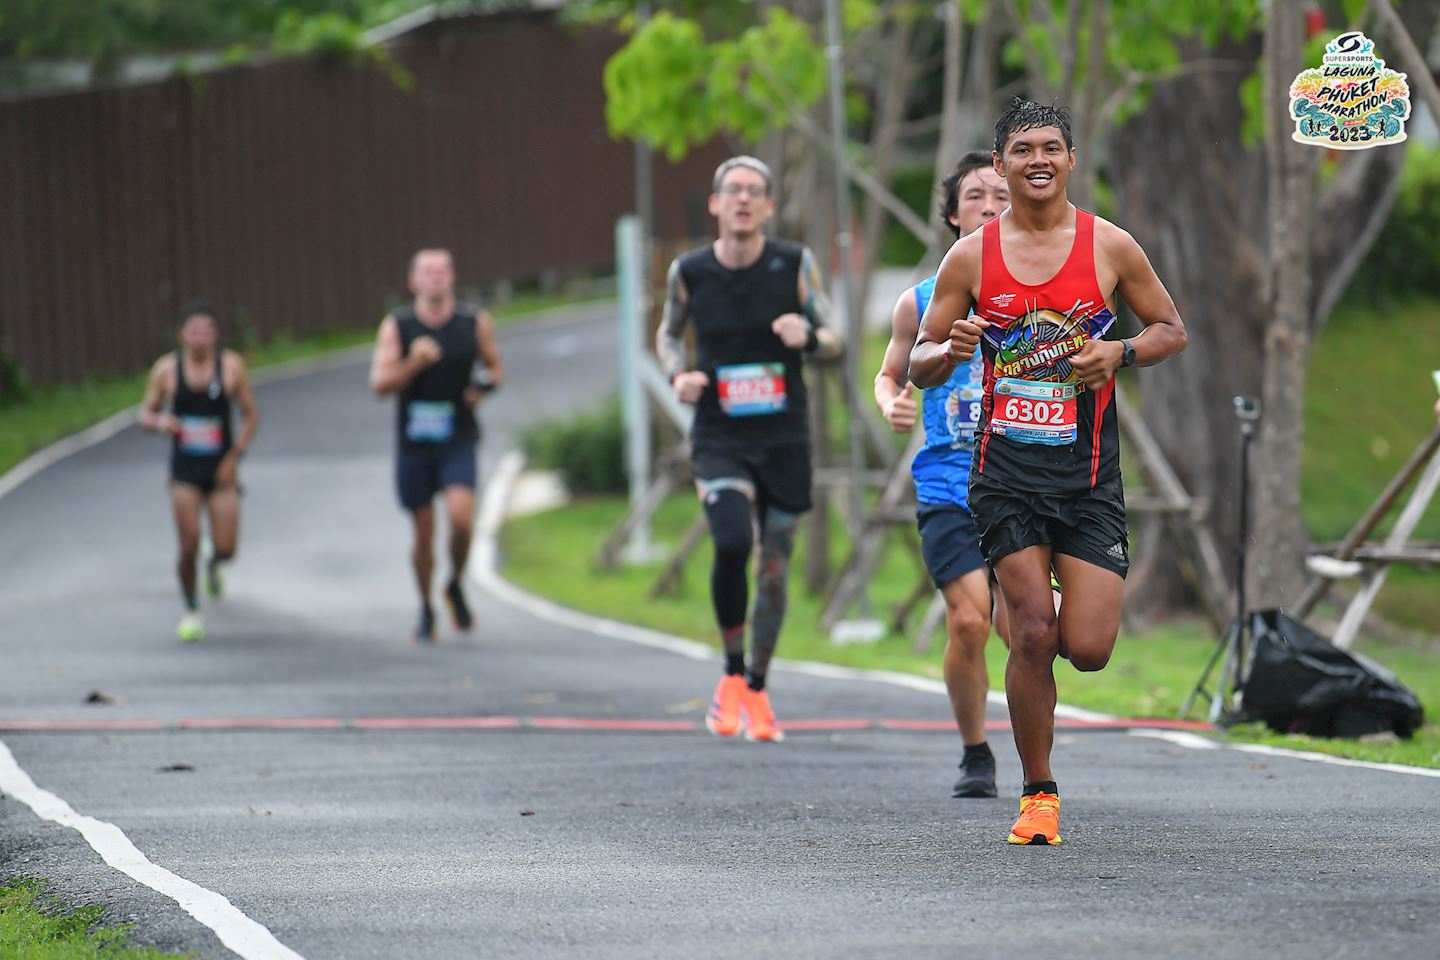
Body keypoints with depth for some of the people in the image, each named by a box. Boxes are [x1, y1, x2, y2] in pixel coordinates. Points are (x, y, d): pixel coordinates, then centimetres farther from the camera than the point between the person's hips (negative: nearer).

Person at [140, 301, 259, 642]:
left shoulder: (232, 365, -5)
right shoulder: (167, 369, -5)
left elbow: (251, 416, 2)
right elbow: (146, 413, 5)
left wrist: (235, 455, -9)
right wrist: (160, 422, -19)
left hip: (221, 470, 0)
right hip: (185, 470, 0)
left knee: (226, 547, -5)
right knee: (189, 545, -9)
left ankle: (213, 564, 34)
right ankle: (191, 611, 14)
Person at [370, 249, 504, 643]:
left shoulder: (475, 323, 1)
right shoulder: (396, 326, -2)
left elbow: (494, 367, 15)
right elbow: (379, 384, -7)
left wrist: (486, 384, -7)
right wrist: (413, 362, -24)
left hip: (458, 439, 0)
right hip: (413, 443, 1)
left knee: (460, 517, -20)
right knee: (424, 532, 6)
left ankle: (456, 586, 7)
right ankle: (426, 609, 26)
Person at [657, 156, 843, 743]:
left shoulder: (794, 264, -3)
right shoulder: (688, 272, -2)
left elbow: (832, 341, 4)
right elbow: (669, 333, 15)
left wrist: (807, 336, -19)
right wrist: (678, 375, -6)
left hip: (785, 438, 1)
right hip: (719, 439, -1)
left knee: (774, 570, 7)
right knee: (732, 544, -24)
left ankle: (758, 690, 28)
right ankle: (731, 674, -4)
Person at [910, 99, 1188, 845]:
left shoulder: (1110, 247, 0)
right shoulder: (971, 257, 1)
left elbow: (1172, 330, 10)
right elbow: (919, 365, 6)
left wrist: (1118, 354, -11)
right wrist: (951, 350, -18)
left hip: (1088, 474, 0)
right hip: (1005, 469, 0)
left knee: (1088, 648, -8)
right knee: (1032, 635, -10)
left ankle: (1053, 622, 30)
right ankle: (1038, 792, 6)